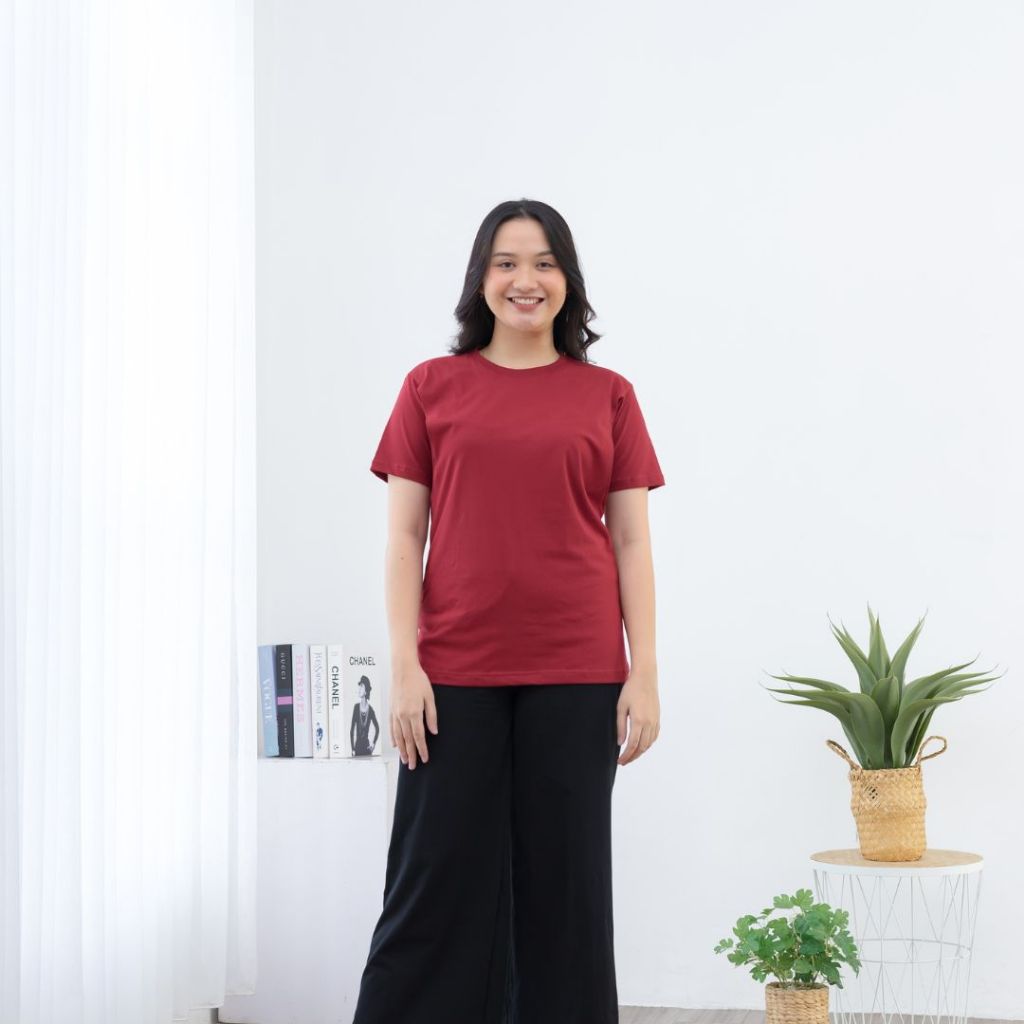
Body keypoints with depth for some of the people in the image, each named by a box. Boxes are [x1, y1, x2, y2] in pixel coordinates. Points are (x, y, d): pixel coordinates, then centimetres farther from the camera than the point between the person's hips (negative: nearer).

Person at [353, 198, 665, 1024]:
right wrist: (405, 667, -5)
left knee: (565, 885, 6)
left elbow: (632, 542, 6)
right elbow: (404, 537, 4)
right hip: (457, 675, 0)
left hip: (576, 677, 1)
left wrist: (644, 675, -1)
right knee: (439, 882, 2)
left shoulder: (607, 396, 8)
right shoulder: (433, 387, 7)